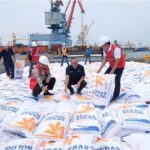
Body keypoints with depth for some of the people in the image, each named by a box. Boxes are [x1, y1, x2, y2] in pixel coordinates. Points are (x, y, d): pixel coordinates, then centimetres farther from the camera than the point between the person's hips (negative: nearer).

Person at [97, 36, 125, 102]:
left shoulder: (116, 49, -31)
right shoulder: (105, 50, -7)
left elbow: (117, 61, -28)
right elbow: (104, 60, -4)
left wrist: (112, 71, -22)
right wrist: (100, 69, -13)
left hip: (119, 66, -8)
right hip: (112, 66, 8)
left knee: (116, 81, -10)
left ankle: (115, 97, 2)